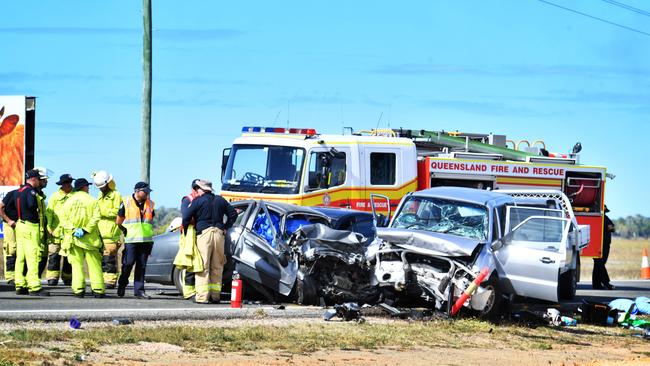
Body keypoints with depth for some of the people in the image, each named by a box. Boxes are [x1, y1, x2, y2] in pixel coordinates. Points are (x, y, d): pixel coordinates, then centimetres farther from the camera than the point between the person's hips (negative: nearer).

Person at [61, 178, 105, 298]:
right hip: (90, 238, -1)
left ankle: (79, 289, -3)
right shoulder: (92, 201, -1)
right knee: (94, 264, 4)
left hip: (73, 238, 1)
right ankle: (98, 290, 1)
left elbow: (65, 220, -2)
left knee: (77, 264, 4)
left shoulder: (68, 202, 6)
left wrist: (73, 231, -10)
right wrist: (85, 230, -14)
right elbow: (95, 218, -13)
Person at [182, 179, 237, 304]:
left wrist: (185, 228, 11)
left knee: (203, 267, -5)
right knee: (217, 267, 9)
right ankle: (215, 295, 8)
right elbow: (233, 214, 19)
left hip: (204, 233, -5)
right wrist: (225, 227, 20)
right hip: (219, 234, 5)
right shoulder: (220, 200, 16)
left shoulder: (198, 201, 0)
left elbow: (186, 217, -5)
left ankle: (202, 296, -12)